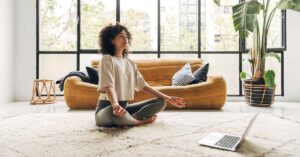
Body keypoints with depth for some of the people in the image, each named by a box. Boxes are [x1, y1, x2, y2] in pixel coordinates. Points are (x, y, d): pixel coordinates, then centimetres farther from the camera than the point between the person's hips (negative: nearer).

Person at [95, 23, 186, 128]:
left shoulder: (130, 63, 12)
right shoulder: (107, 59, -8)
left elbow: (143, 85, 10)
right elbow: (108, 86, -23)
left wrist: (168, 98, 6)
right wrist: (115, 105, -45)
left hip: (125, 107, 7)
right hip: (107, 109, -7)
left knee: (160, 102, -3)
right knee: (116, 112, -43)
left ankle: (125, 121, -21)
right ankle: (141, 121, -12)